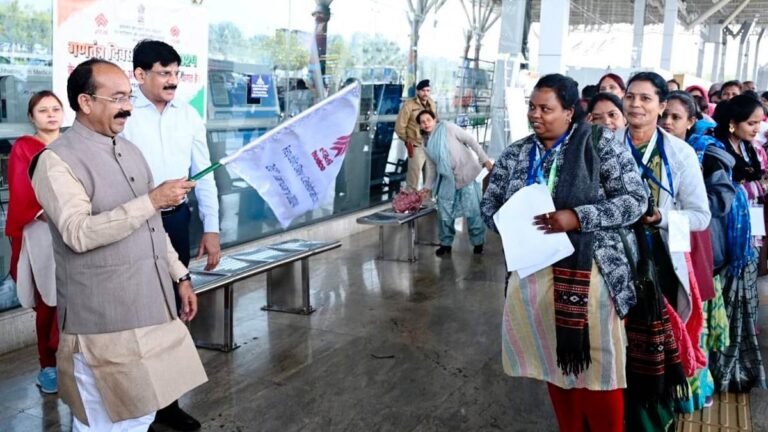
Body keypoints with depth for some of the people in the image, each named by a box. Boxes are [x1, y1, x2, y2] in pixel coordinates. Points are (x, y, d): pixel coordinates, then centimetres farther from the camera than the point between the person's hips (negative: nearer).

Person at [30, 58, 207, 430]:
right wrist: (152, 200, -26)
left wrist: (180, 276, 16)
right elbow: (79, 233, -25)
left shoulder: (130, 151, 13)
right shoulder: (56, 160, -12)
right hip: (104, 321, -7)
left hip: (152, 309, 7)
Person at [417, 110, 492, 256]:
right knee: (444, 212, 5)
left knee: (472, 210, -4)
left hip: (466, 174, -5)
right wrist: (428, 187, 10)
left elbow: (470, 140, -6)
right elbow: (432, 167, 17)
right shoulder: (426, 144, 11)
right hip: (447, 180, 5)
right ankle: (446, 243, 20)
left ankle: (478, 242, 10)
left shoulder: (447, 127, -5)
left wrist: (484, 159, -11)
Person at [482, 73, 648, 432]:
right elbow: (489, 203, 13)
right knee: (554, 364, 15)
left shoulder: (600, 143, -5)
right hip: (531, 274, 5)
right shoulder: (515, 153, 8)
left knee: (597, 369, 3)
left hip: (587, 274, -4)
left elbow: (635, 200, -9)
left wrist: (577, 217, -21)